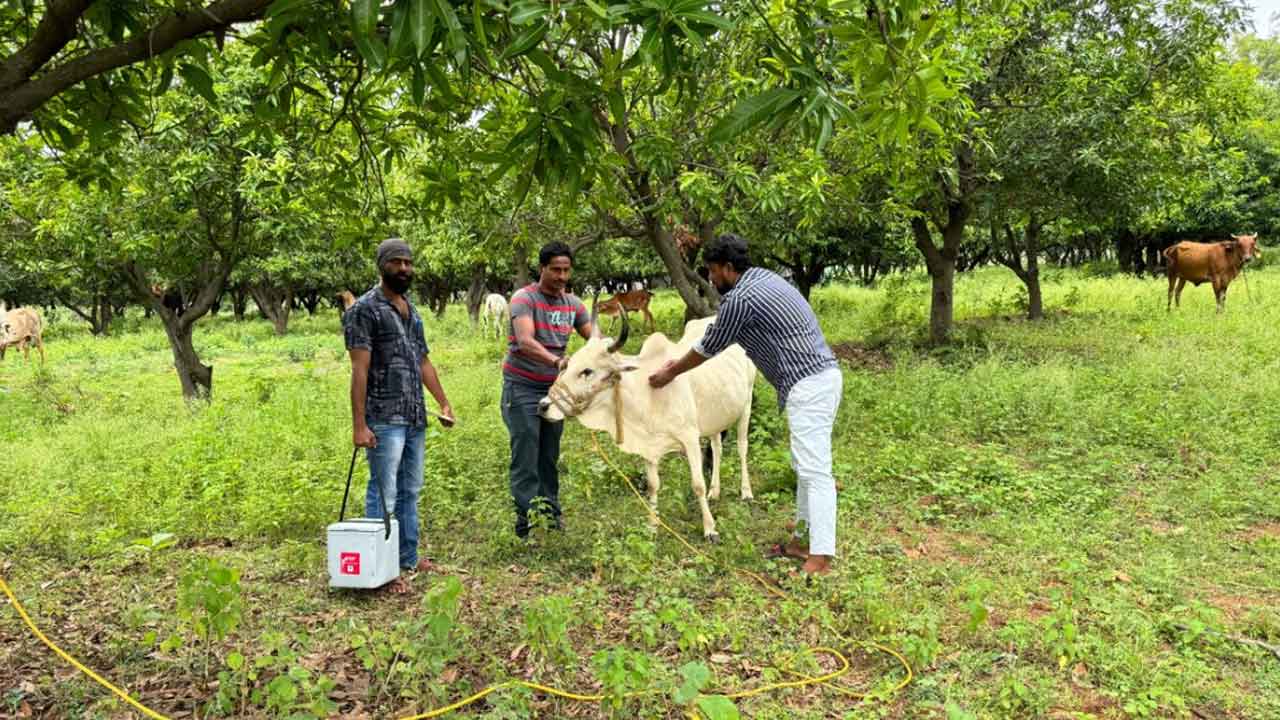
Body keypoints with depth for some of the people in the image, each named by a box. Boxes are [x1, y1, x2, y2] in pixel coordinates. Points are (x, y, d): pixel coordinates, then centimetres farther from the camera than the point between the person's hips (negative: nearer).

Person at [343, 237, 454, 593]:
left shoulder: (412, 311, 17)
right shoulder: (365, 310, -8)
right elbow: (360, 370, -14)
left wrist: (444, 403, 18)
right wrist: (359, 425, -18)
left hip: (415, 418, 8)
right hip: (384, 419, -8)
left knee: (410, 490, 14)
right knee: (384, 495, -5)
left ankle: (408, 558, 24)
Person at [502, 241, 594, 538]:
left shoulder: (573, 304, 6)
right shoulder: (524, 298, -14)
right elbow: (525, 341, -29)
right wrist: (557, 361, -44)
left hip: (554, 388, 6)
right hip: (522, 388, -6)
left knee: (550, 457, 13)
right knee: (525, 459, -6)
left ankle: (550, 516, 23)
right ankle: (526, 523, -2)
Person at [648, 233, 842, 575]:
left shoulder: (740, 299, -12)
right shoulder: (764, 278, 18)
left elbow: (710, 347, 0)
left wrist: (670, 373, 16)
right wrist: (681, 362, 35)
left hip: (808, 384, -10)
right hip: (823, 374, 10)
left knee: (814, 470, -13)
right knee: (808, 466, 15)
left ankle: (820, 558, -15)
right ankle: (803, 541, 23)